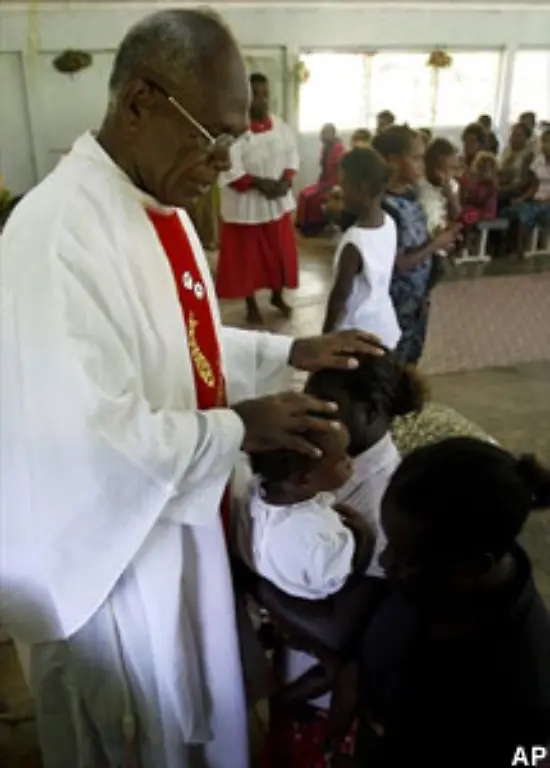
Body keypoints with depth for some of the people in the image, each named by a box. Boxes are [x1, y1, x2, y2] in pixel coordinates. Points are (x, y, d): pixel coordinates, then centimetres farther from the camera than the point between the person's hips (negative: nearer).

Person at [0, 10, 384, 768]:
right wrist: (238, 427, -22)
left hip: (183, 518, 9)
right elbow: (84, 438, -31)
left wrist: (290, 352, 0)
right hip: (117, 544, -8)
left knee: (195, 704, 30)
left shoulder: (162, 207, 2)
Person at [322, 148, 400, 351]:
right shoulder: (389, 222, -6)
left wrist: (326, 333, -9)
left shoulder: (354, 242, -31)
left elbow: (340, 295, -21)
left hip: (358, 333, -8)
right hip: (384, 326, 8)